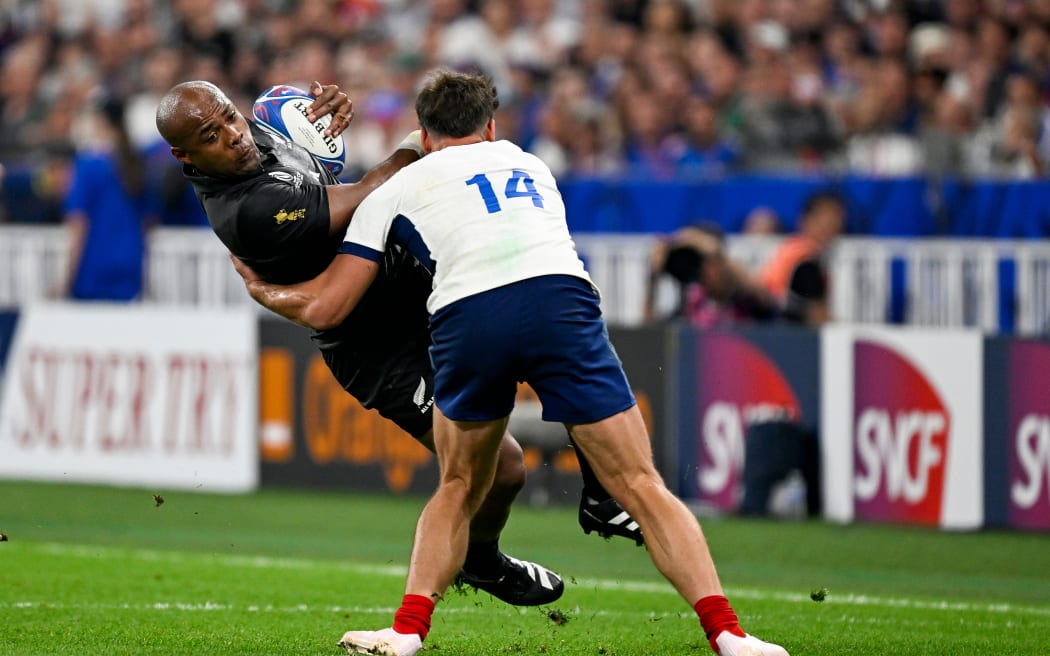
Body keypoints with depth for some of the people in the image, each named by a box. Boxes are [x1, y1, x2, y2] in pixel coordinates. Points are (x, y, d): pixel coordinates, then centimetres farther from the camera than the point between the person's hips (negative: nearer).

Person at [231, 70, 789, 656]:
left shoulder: (393, 191, 27)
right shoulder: (532, 166, 36)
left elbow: (325, 307, 25)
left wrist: (260, 288, 45)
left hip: (468, 320, -1)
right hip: (561, 296, 1)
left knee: (459, 490, 23)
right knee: (641, 487, 3)